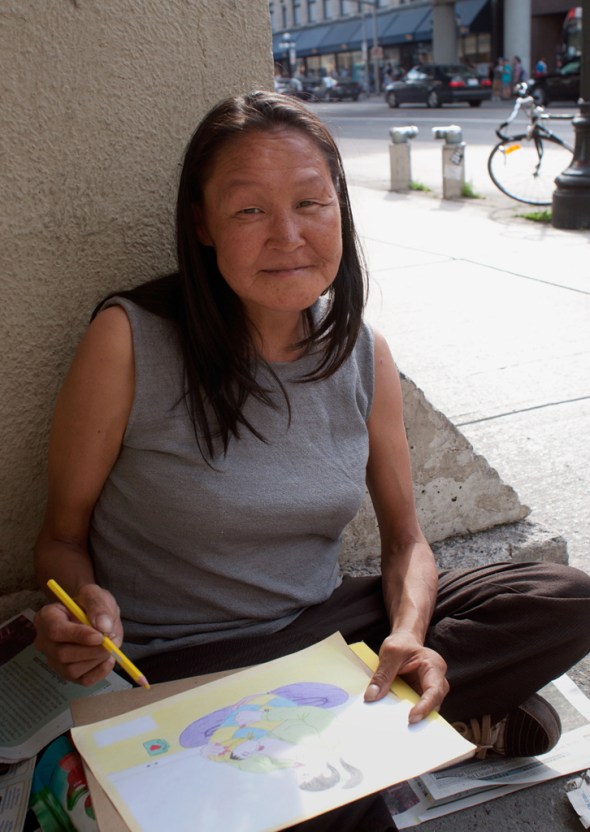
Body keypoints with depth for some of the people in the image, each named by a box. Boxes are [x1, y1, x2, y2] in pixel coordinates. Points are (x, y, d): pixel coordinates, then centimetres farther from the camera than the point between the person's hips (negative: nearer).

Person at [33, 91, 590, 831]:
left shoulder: (365, 356, -2)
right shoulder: (128, 342, -14)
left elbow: (405, 539, 5)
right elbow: (62, 535, -4)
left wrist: (408, 634, -16)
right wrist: (85, 605, -28)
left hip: (321, 630, 5)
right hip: (176, 668, -4)